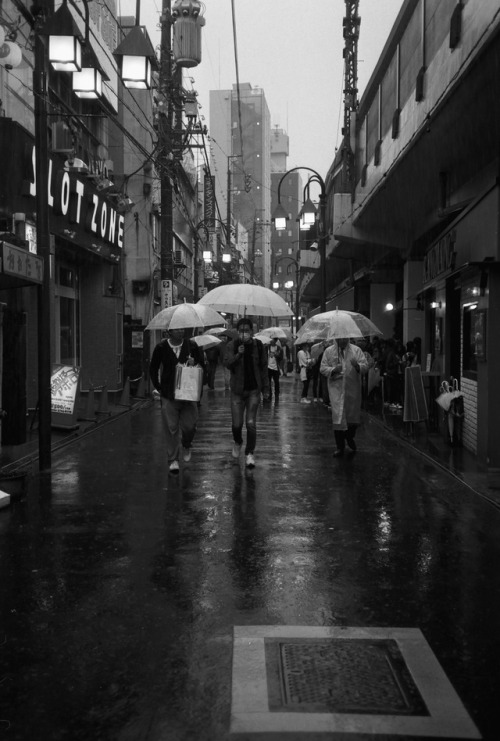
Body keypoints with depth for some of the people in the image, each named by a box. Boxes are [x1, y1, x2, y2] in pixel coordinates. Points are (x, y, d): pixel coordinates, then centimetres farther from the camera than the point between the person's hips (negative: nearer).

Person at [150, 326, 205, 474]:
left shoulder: (192, 347, 1)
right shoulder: (161, 348, -1)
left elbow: (203, 365, 9)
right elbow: (153, 369, 9)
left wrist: (194, 363, -13)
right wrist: (159, 388, 5)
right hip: (169, 395, -1)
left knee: (189, 425, -2)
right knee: (171, 428, 0)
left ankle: (186, 446, 31)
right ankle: (173, 460, 12)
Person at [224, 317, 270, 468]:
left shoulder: (258, 346, 1)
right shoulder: (232, 345, -2)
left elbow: (263, 368, 6)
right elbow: (227, 363, -13)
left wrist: (266, 389, 6)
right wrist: (238, 355, -30)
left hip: (254, 389, 0)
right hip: (237, 390, 0)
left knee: (251, 423, -6)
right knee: (236, 424, 2)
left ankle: (249, 454, 5)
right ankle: (237, 443, 34)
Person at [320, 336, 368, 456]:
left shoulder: (356, 350, 4)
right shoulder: (328, 351, 5)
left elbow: (365, 366, -4)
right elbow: (323, 368, 2)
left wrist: (357, 365, -26)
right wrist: (333, 370, -17)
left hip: (353, 389, 1)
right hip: (336, 389, -1)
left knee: (353, 416, 9)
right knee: (338, 417, -4)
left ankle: (350, 438, 36)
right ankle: (340, 446, 6)